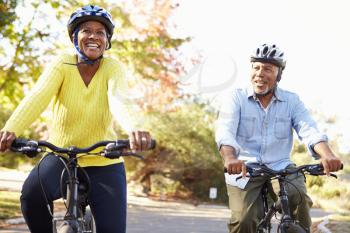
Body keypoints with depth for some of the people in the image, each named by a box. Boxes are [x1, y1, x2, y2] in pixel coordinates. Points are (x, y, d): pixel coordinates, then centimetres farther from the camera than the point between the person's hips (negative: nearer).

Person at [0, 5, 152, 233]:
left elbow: (118, 100, -28)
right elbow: (37, 97, -25)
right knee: (32, 194, -30)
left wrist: (133, 129, -52)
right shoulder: (62, 65, -7)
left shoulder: (113, 68, -7)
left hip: (104, 163, 1)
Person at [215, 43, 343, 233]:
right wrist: (230, 158, -38)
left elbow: (309, 130, -8)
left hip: (281, 168, 1)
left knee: (299, 198, -28)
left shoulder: (291, 101, 6)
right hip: (244, 170, -1)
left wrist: (327, 155, -30)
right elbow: (225, 130, -15)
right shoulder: (237, 98, 1)